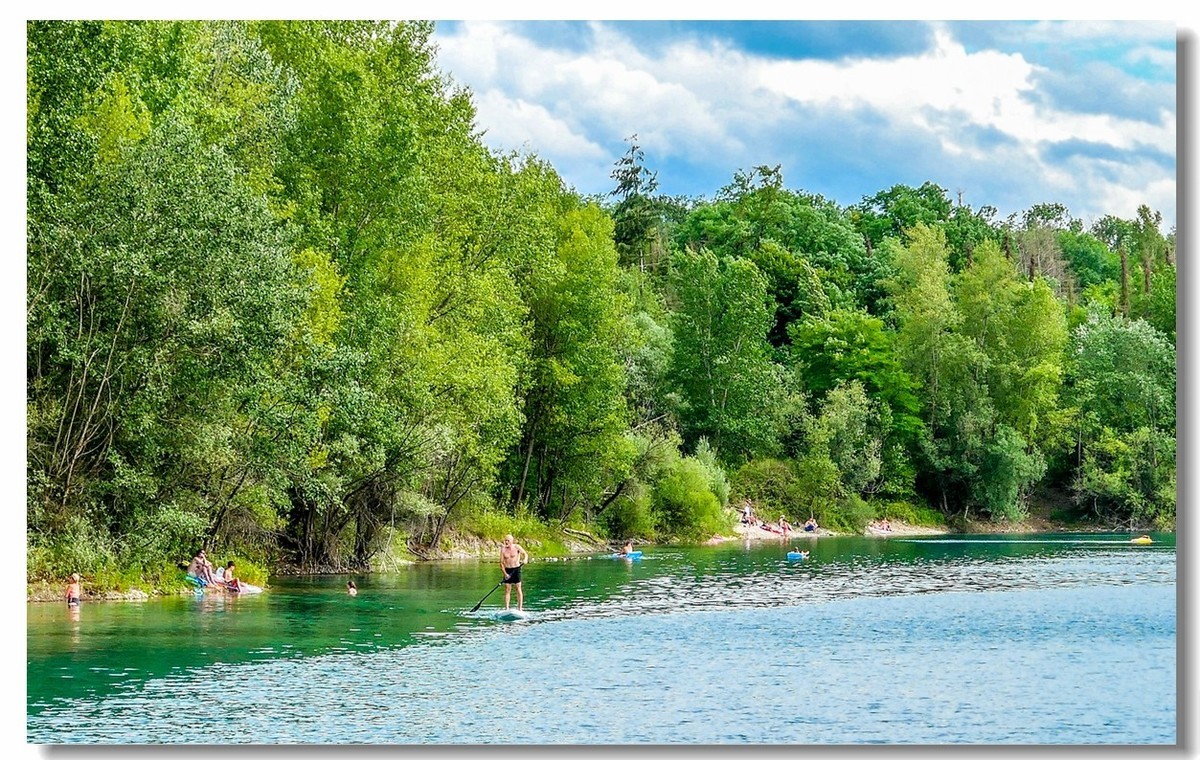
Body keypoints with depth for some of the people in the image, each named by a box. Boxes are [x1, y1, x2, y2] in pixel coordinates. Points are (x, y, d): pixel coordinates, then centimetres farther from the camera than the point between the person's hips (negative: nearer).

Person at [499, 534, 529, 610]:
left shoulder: (517, 547, -3)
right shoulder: (503, 549, 1)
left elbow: (525, 554, -3)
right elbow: (501, 563, -1)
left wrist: (525, 559, -27)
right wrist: (505, 573, -12)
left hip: (516, 569, -2)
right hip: (507, 570, 2)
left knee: (518, 589, -3)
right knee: (507, 590, 2)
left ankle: (520, 608, 0)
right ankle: (506, 609, 4)